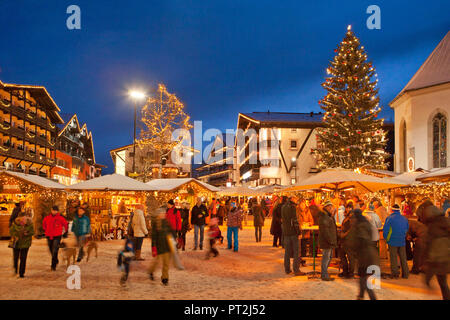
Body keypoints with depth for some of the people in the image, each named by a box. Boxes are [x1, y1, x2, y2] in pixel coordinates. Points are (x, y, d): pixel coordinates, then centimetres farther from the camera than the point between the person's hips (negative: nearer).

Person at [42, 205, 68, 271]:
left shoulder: (60, 218, -8)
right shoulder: (47, 218, 1)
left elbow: (66, 225, 7)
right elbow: (43, 224, 22)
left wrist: (65, 232, 13)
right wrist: (46, 231, 20)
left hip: (57, 237, -4)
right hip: (49, 236, 4)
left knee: (55, 251, -12)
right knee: (51, 251, 16)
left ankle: (53, 266, -9)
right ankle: (56, 261, 40)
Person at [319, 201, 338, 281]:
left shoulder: (329, 216, 19)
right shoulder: (323, 217, -14)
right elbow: (325, 230, -21)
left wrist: (334, 240, 19)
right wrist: (330, 240, -22)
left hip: (330, 242, 10)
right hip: (326, 241, -10)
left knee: (329, 257, 15)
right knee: (326, 258, -6)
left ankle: (324, 274, 24)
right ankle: (325, 276, 0)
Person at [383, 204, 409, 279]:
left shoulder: (390, 218, -10)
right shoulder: (404, 218, 5)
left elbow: (385, 230, -11)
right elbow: (407, 229, 16)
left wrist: (386, 238, 3)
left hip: (392, 241, -4)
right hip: (402, 241, 4)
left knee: (393, 258, 3)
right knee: (403, 258, 11)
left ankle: (395, 274, 3)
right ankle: (405, 274, 15)